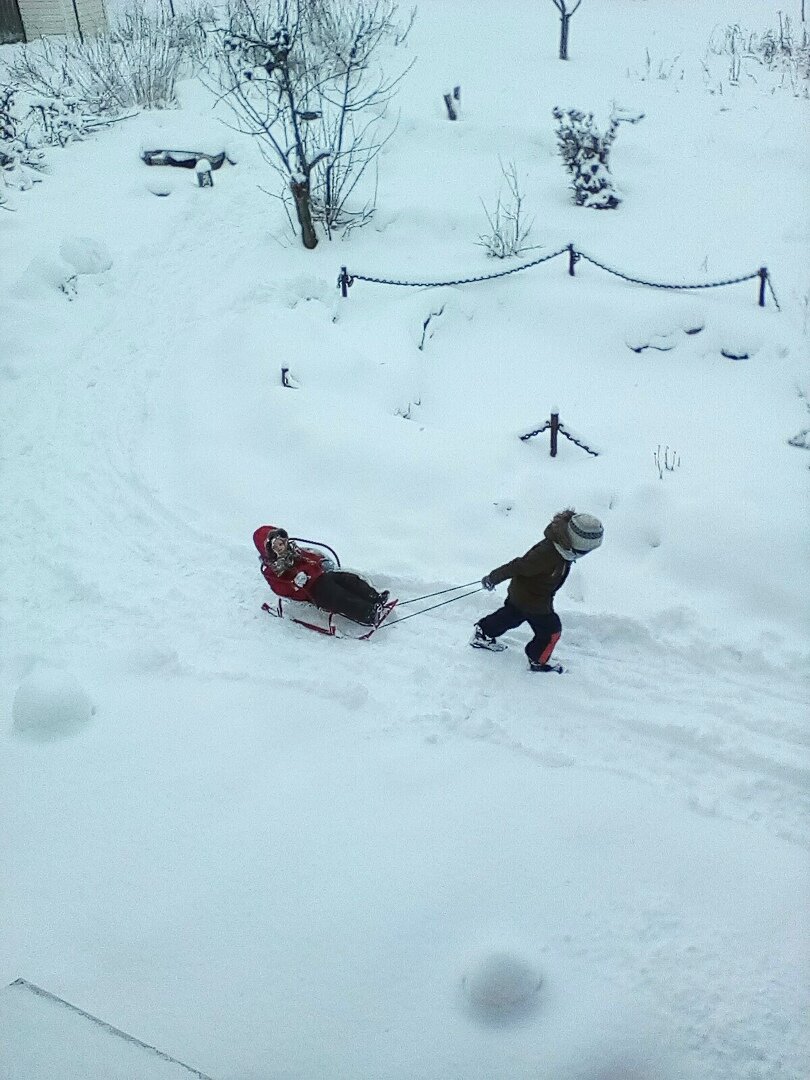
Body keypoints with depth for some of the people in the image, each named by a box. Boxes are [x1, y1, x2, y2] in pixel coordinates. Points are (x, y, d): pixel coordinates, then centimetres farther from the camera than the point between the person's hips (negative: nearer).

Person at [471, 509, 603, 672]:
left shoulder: (562, 547, -13)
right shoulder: (547, 555, -41)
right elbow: (517, 566, -32)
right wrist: (493, 579, -20)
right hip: (531, 601, -8)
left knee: (511, 615, 29)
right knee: (551, 630, 9)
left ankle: (482, 635, 48)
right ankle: (538, 661, 32)